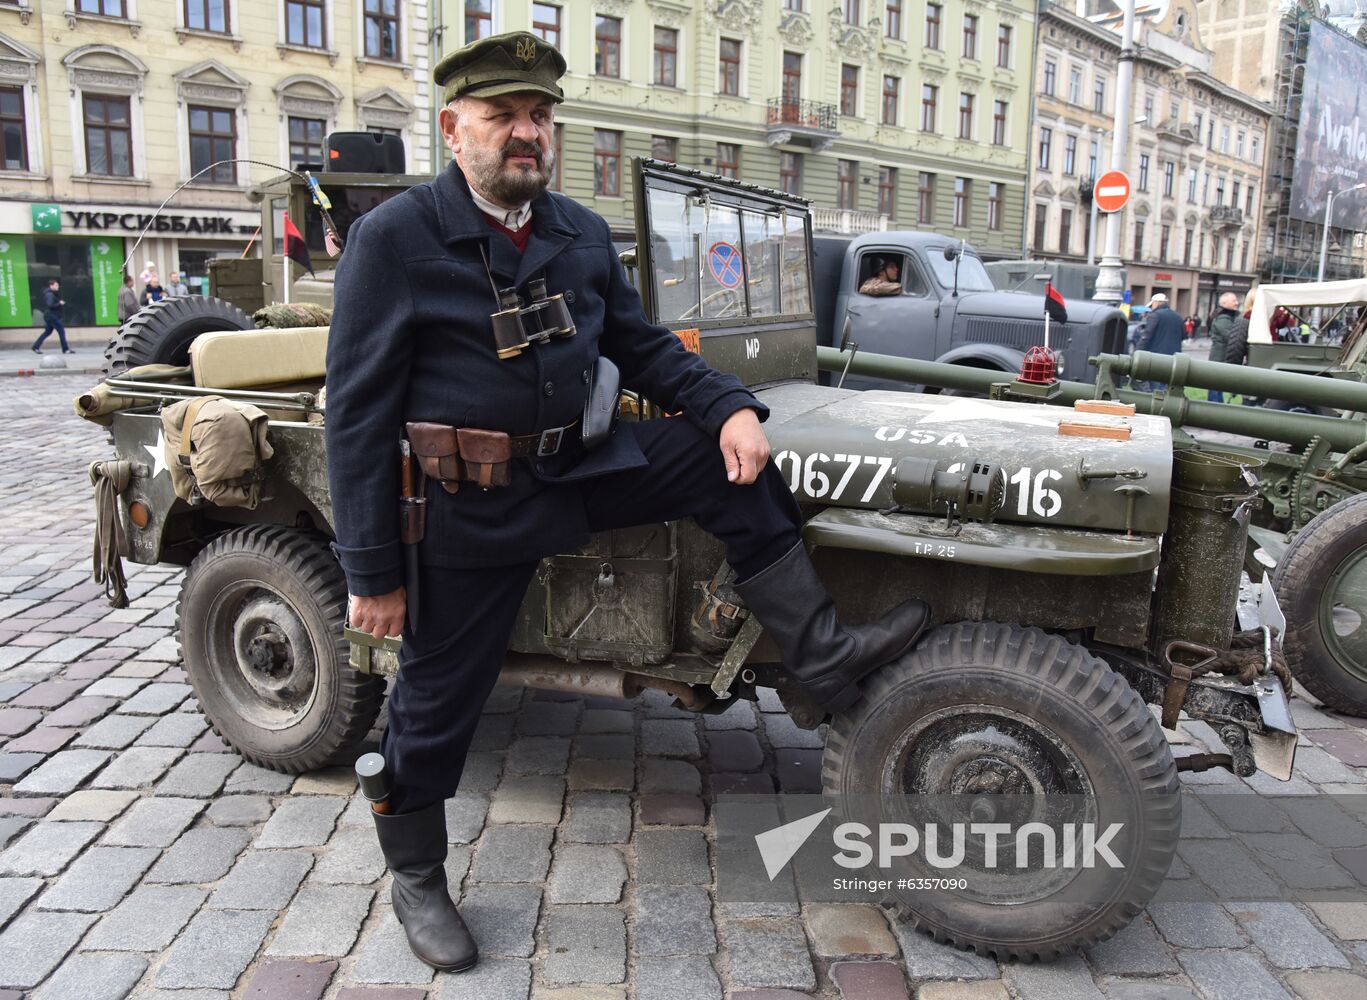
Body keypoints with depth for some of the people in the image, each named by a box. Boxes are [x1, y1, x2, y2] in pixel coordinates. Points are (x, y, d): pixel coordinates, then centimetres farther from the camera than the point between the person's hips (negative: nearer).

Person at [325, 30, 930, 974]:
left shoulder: (582, 232, 4)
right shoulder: (392, 238, -13)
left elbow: (642, 346, 11)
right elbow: (359, 411, -14)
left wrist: (729, 405, -8)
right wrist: (372, 569, -15)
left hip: (578, 465, 5)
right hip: (471, 507, -5)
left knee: (731, 464, -7)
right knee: (436, 705, 7)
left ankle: (822, 651, -1)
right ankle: (416, 881, 31)